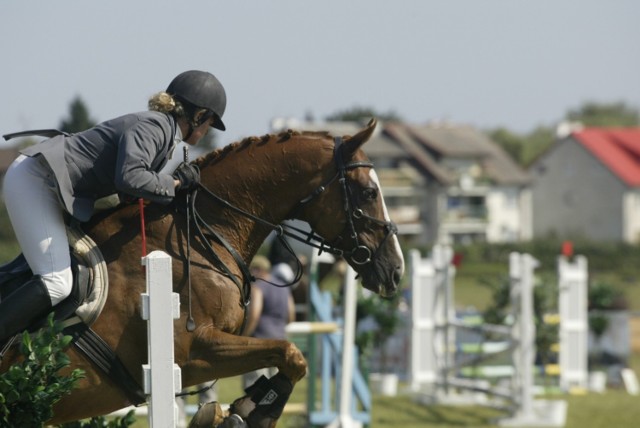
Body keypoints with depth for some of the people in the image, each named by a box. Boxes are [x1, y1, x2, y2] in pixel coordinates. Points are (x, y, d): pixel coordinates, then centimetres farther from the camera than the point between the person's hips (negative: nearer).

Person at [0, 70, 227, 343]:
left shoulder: (164, 130, 17)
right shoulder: (153, 126, -14)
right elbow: (129, 176, -31)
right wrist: (174, 183, -16)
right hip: (35, 180, -11)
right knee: (57, 284, -20)